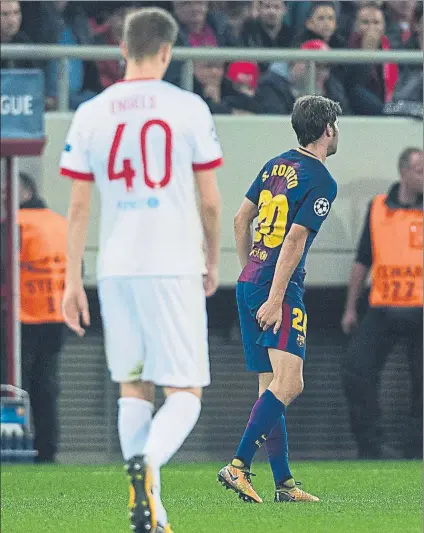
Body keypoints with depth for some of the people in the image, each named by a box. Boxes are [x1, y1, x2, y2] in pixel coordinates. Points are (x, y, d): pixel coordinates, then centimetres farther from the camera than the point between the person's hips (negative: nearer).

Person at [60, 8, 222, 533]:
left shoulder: (91, 114, 4)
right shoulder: (188, 108, -3)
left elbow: (77, 205, 4)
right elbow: (210, 201, 0)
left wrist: (72, 280, 8)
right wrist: (213, 262, 15)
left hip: (116, 269, 3)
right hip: (174, 267, -3)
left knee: (133, 389, 13)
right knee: (184, 392, 1)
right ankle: (148, 463, -28)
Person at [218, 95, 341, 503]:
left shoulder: (276, 165, 14)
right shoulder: (321, 181, -9)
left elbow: (241, 220, 20)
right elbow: (294, 241, -16)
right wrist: (275, 298, -18)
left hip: (250, 283, 9)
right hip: (278, 288, -9)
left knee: (271, 386, 9)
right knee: (289, 382, -15)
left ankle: (284, 482, 10)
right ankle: (238, 466, -25)